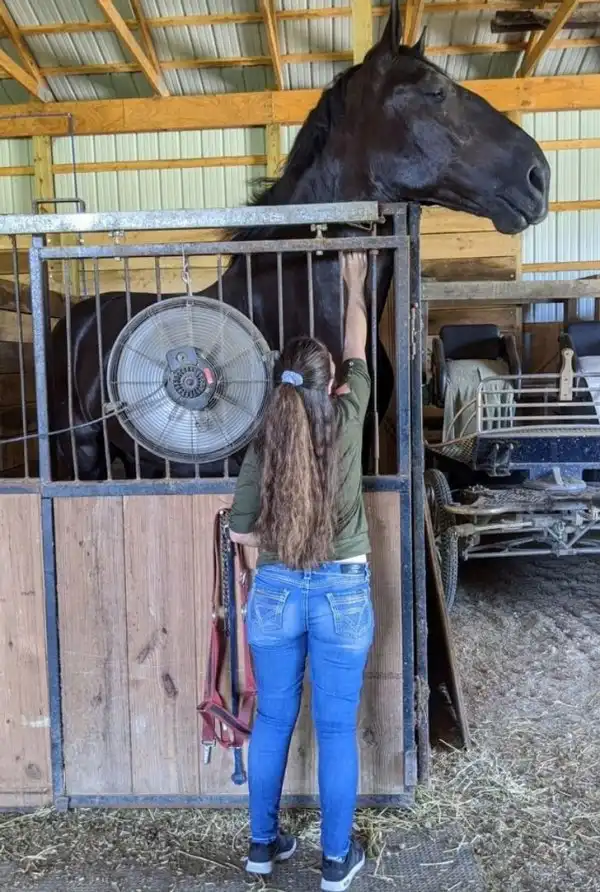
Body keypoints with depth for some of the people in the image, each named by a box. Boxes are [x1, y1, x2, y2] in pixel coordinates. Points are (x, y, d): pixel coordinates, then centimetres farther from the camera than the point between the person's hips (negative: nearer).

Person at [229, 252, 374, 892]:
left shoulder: (263, 445, -5)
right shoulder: (347, 420, -8)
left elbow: (240, 532, 0)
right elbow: (357, 352, 10)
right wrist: (355, 286, 24)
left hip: (275, 593, 2)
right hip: (342, 592, -1)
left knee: (272, 722, 16)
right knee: (337, 730, 10)